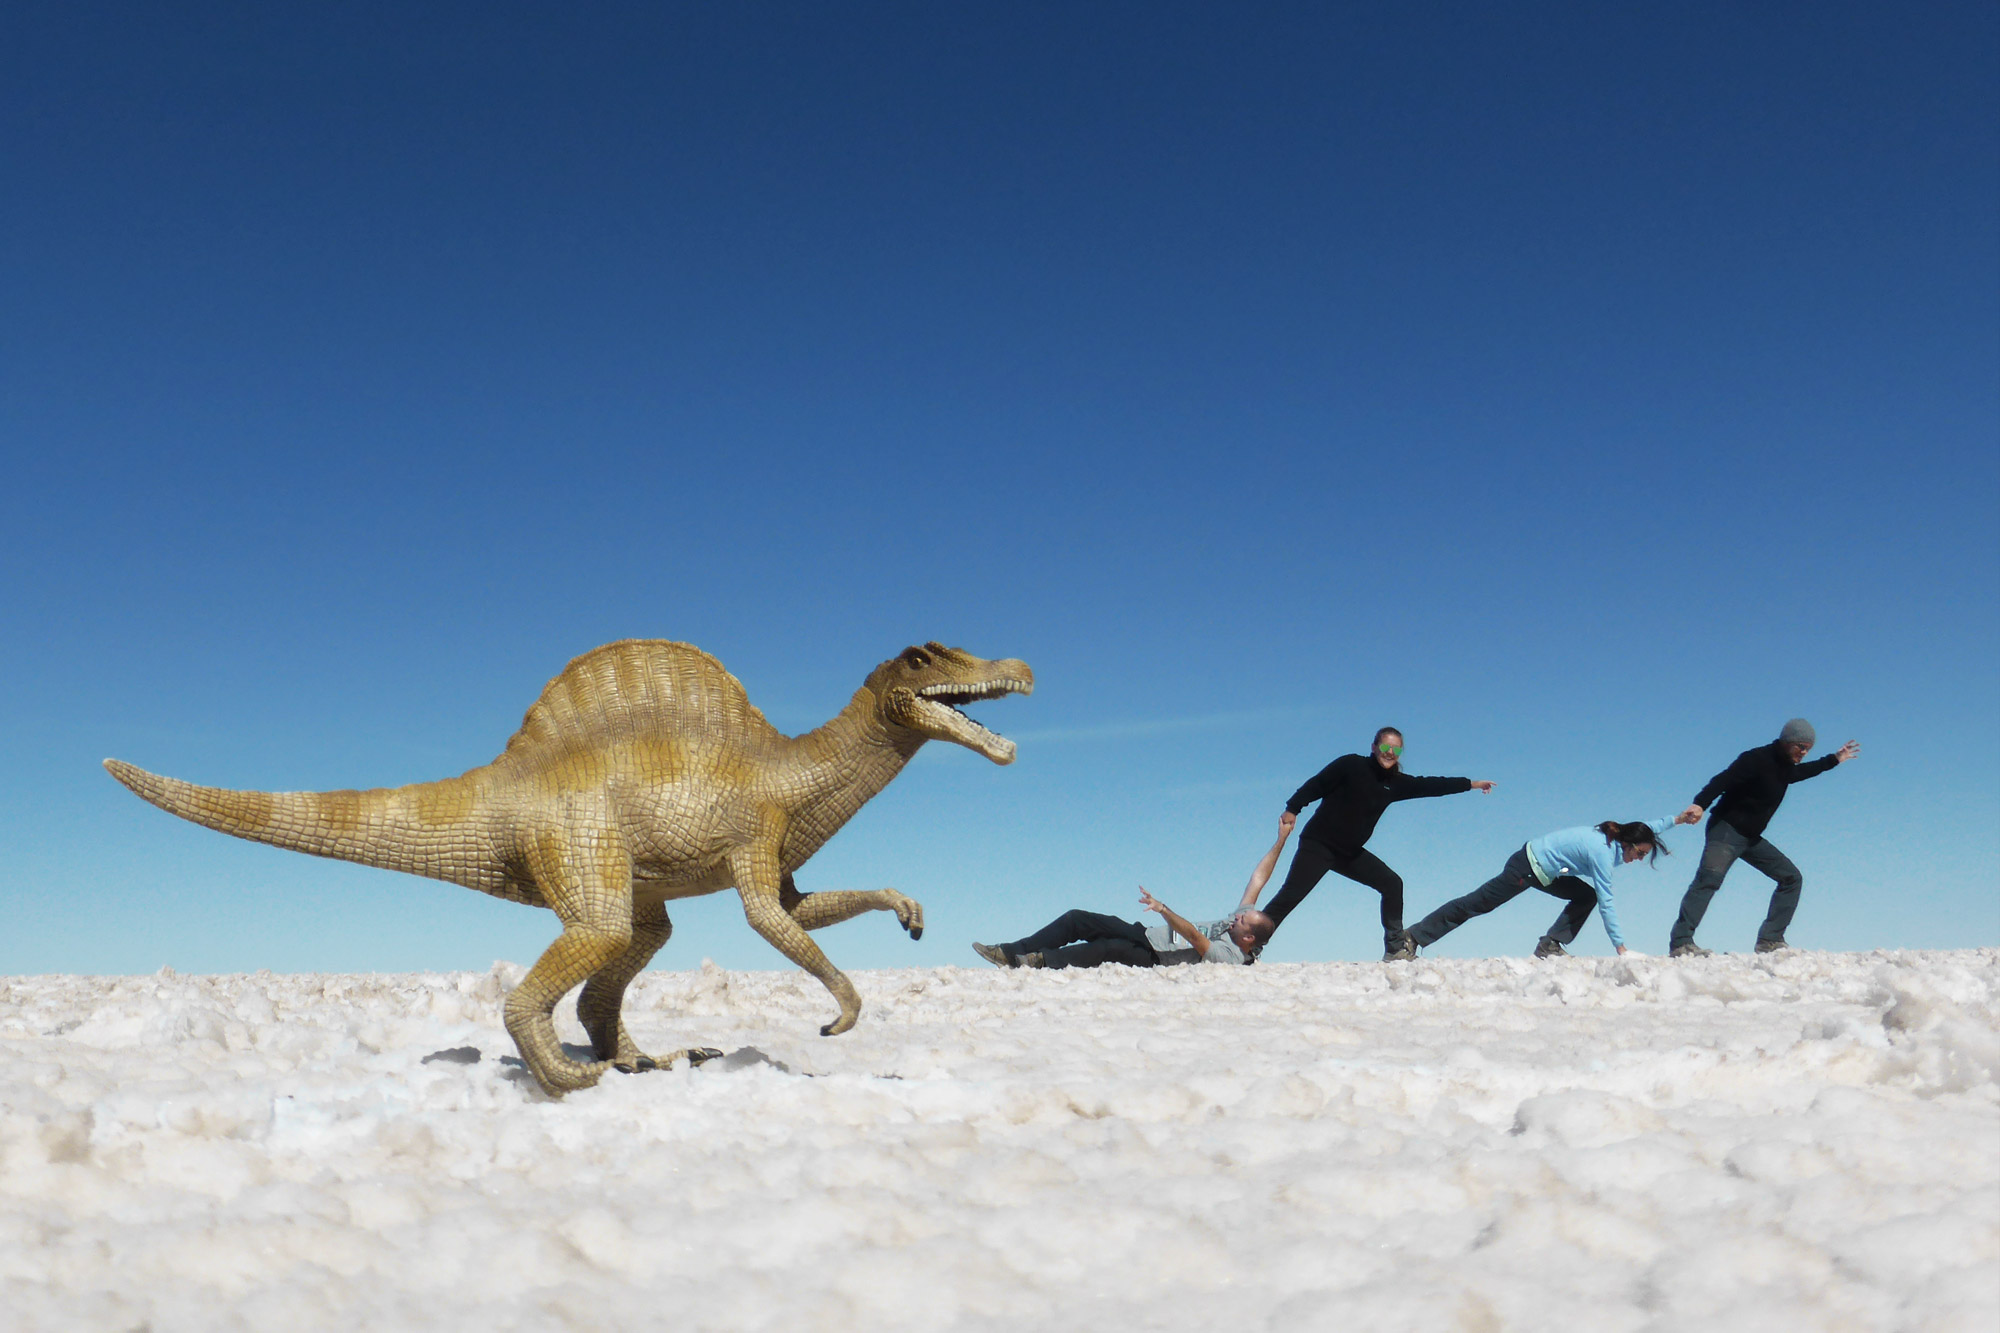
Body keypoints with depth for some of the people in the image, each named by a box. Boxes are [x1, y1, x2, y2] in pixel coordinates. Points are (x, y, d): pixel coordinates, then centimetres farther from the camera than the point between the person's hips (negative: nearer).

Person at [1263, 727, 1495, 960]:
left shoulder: (1395, 783, 9)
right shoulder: (1351, 765, -8)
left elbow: (1430, 785, 14)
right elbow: (1316, 785, -9)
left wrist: (1471, 784, 16)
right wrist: (1292, 810, -18)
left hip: (1351, 852, 7)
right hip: (1318, 845, -6)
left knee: (1392, 884, 1)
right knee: (1291, 895, -16)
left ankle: (1395, 947, 9)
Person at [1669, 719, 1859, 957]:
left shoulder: (1785, 766, 14)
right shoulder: (1757, 759, -15)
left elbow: (1802, 772, 41)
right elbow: (1723, 780, -29)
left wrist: (1834, 760, 45)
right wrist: (1700, 804, -45)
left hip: (1752, 838, 10)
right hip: (1727, 830, -10)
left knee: (1791, 877, 9)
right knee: (1710, 878, -28)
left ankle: (1769, 941, 7)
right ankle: (1681, 943, -37)